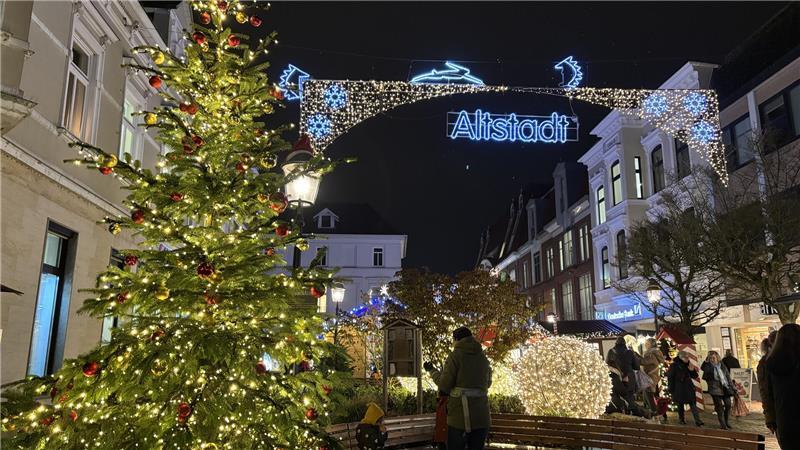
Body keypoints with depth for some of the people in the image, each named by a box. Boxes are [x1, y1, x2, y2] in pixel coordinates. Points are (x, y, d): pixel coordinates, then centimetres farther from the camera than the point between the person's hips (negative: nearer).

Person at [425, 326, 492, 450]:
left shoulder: (455, 356, -5)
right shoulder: (483, 358, 10)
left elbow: (444, 385, -6)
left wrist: (432, 371, 10)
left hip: (461, 416, -4)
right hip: (481, 416, 5)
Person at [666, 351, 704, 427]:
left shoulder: (687, 365, 8)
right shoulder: (674, 365, -7)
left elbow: (694, 376, 11)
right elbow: (670, 377, -8)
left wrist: (692, 370, -10)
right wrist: (670, 388, -10)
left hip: (688, 388, 4)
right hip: (679, 388, -4)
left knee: (693, 403, -7)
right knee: (680, 404, 7)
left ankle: (697, 420, -11)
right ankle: (681, 419, 23)